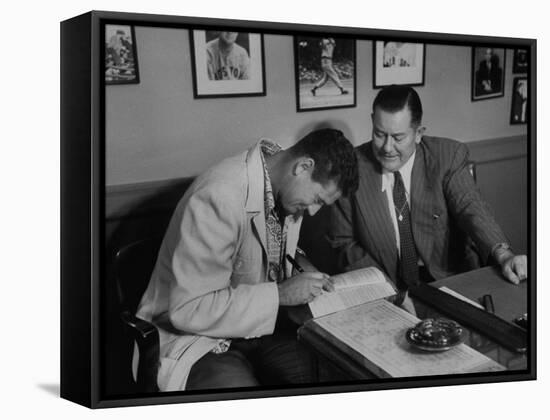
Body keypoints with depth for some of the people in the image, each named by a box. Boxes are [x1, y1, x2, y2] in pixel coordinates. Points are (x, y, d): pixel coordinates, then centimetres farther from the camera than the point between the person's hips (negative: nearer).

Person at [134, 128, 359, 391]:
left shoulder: (287, 187, -1)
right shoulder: (218, 197, -28)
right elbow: (188, 310, -28)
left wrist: (302, 268, -2)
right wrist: (280, 294, -26)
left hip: (258, 325, 7)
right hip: (195, 337, -7)